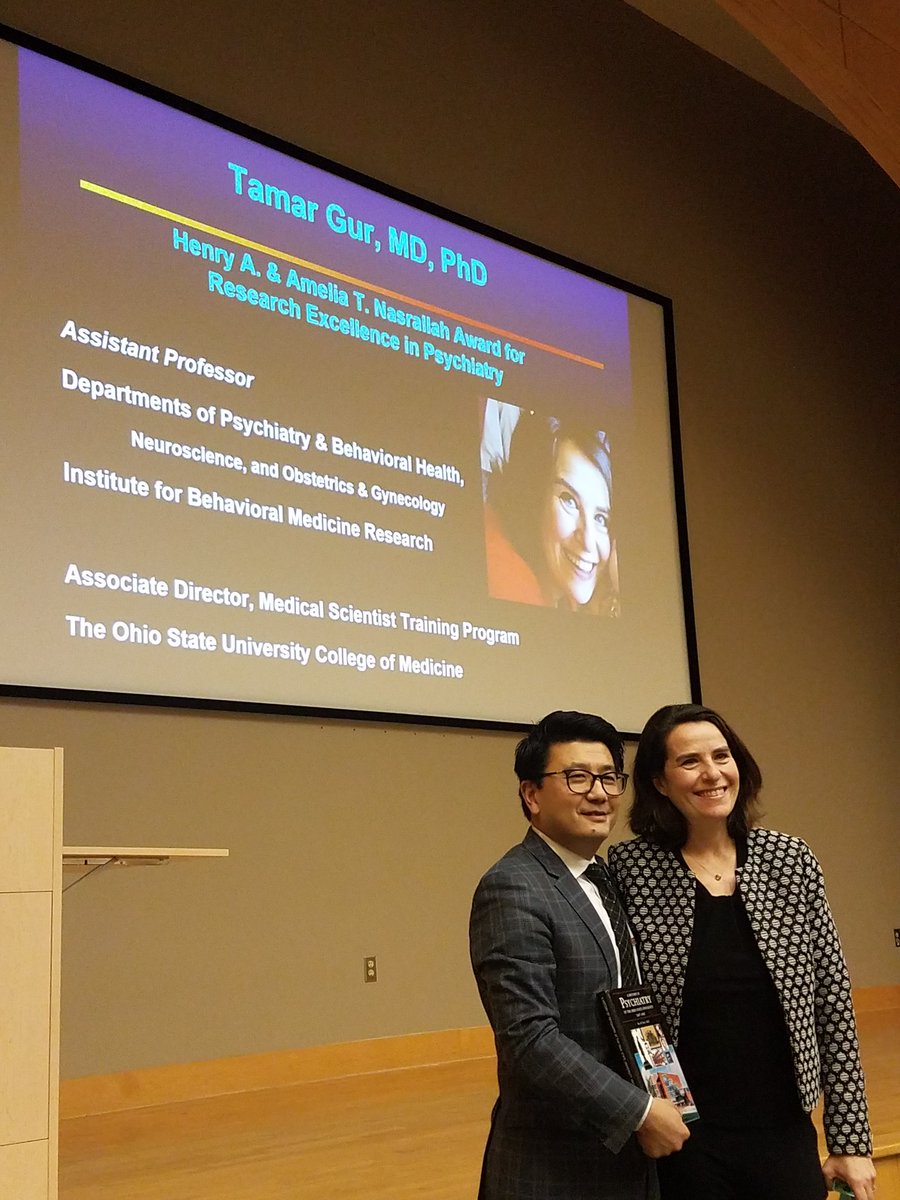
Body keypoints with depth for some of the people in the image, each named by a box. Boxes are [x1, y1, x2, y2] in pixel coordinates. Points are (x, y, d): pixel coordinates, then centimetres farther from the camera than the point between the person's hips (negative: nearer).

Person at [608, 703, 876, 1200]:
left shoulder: (791, 859, -2)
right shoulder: (628, 869, -8)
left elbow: (833, 1007, 2)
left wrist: (851, 1140, 1)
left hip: (786, 1139, 2)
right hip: (682, 1145, -2)